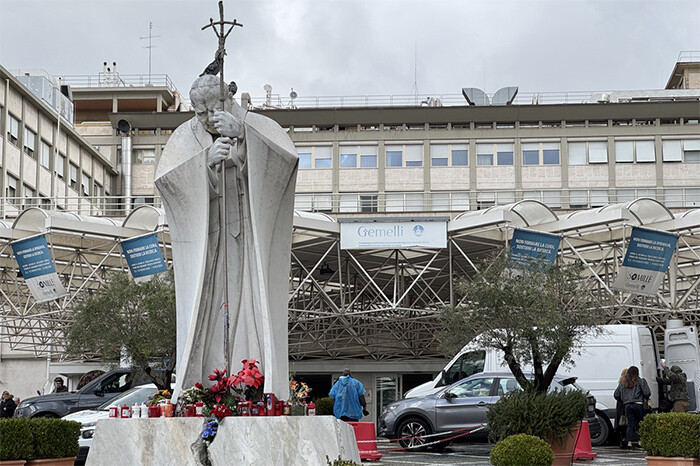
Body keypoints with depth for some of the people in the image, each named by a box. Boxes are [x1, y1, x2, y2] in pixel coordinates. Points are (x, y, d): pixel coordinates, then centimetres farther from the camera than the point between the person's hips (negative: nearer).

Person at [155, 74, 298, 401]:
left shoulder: (258, 127, 0)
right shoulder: (186, 136, 6)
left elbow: (288, 157, -20)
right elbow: (164, 178, -11)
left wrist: (242, 134, -32)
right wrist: (206, 160, -27)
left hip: (252, 242, -1)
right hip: (205, 246, 1)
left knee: (255, 313, -9)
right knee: (203, 314, -5)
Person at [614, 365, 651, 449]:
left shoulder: (622, 383, 14)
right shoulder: (641, 381, 3)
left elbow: (616, 395, 15)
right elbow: (647, 393, -3)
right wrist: (646, 399, 17)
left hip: (627, 405, 3)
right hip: (638, 404, -3)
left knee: (630, 424, 3)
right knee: (640, 423, 9)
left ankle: (629, 442, -6)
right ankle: (639, 441, 5)